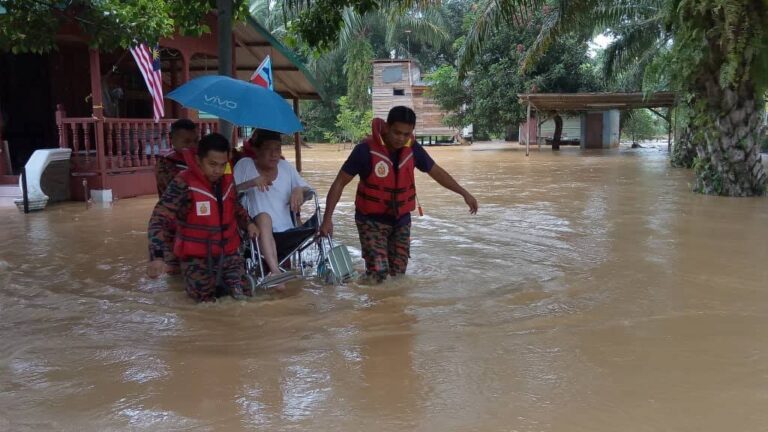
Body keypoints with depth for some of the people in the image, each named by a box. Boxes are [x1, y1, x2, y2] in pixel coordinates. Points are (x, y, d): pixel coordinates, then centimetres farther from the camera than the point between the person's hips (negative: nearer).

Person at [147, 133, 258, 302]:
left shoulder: (228, 181, 0)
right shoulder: (183, 184, -20)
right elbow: (159, 219, -22)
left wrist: (248, 223, 3)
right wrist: (157, 256, -34)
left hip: (228, 252, 5)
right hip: (197, 257, -5)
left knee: (241, 295, 7)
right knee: (209, 300, -2)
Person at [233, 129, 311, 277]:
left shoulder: (286, 166, 12)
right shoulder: (245, 165, 2)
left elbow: (309, 191, 17)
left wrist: (299, 190, -6)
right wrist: (251, 183, -22)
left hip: (286, 232, 4)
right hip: (259, 233, -4)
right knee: (263, 216, -35)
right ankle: (275, 271, -44)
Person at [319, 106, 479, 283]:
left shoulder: (412, 149, -5)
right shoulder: (366, 149, -19)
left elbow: (436, 172, 10)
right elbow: (339, 183, -14)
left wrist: (464, 193, 12)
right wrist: (327, 218, -20)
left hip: (401, 220, 5)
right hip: (372, 221, -4)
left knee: (398, 274, 7)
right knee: (378, 272, -17)